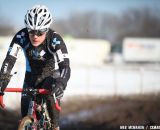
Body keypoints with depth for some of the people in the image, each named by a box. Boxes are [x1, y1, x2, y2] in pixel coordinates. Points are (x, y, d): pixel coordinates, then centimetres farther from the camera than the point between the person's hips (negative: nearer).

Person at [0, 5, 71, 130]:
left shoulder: (55, 39, -31)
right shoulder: (21, 37, -25)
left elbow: (65, 66, -40)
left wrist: (61, 83, -58)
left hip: (51, 74, -2)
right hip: (31, 76, 2)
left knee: (53, 96, -27)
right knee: (26, 108, -9)